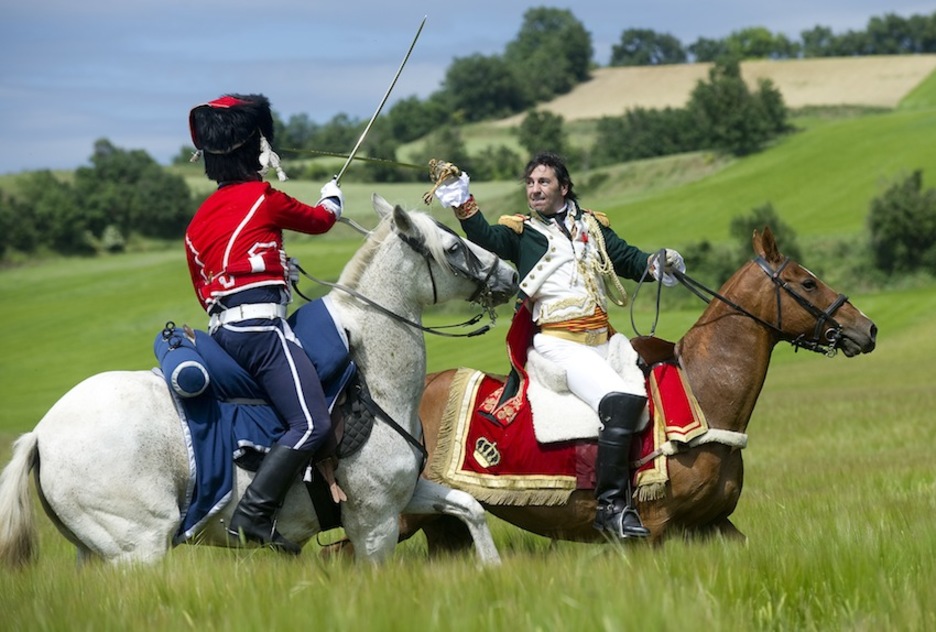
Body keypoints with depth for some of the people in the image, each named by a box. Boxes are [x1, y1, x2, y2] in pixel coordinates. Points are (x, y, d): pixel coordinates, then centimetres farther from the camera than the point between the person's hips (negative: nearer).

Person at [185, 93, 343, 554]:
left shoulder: (198, 221, 21)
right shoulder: (264, 199, 2)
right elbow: (319, 221, 19)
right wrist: (333, 200, 41)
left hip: (220, 329, 9)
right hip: (260, 324, -9)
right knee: (312, 423, -17)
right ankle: (253, 515, -28)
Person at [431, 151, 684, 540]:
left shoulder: (592, 226, 22)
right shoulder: (520, 232, 10)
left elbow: (627, 258, 16)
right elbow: (485, 239, -7)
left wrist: (657, 264, -3)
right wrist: (462, 202, -20)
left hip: (603, 339, 6)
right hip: (558, 343, -6)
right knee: (622, 400, -27)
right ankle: (611, 505, -27)